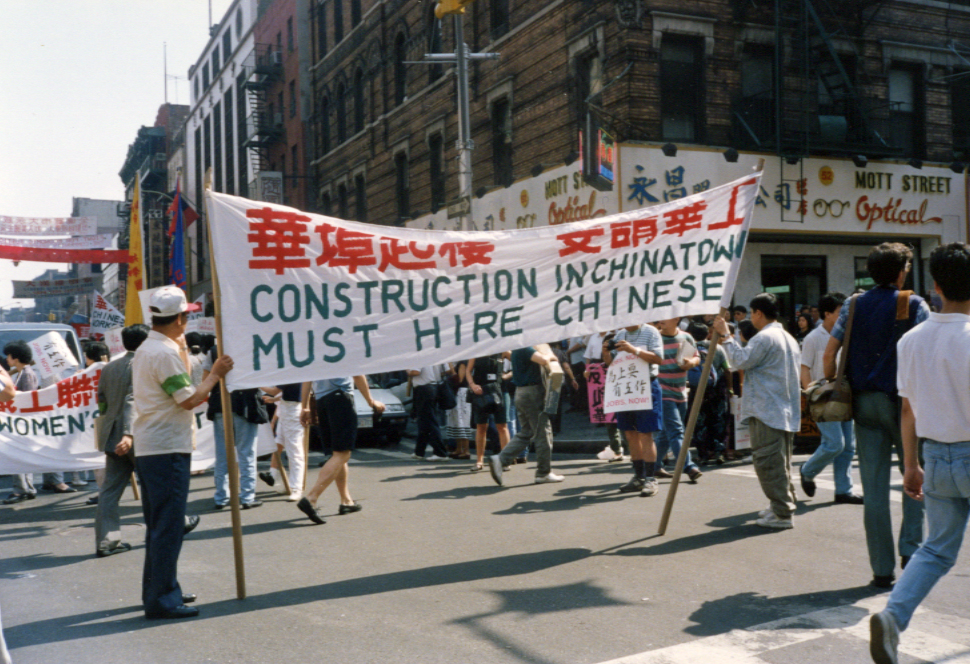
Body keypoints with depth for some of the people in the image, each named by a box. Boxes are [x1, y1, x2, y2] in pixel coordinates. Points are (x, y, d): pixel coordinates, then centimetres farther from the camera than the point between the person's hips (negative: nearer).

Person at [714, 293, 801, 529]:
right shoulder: (789, 338, 18)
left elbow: (740, 360, -17)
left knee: (769, 462, -6)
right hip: (787, 411, 10)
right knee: (781, 462, 17)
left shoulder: (764, 337, -14)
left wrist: (726, 336, -9)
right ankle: (783, 505, 23)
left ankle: (782, 513, -6)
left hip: (766, 412, -10)